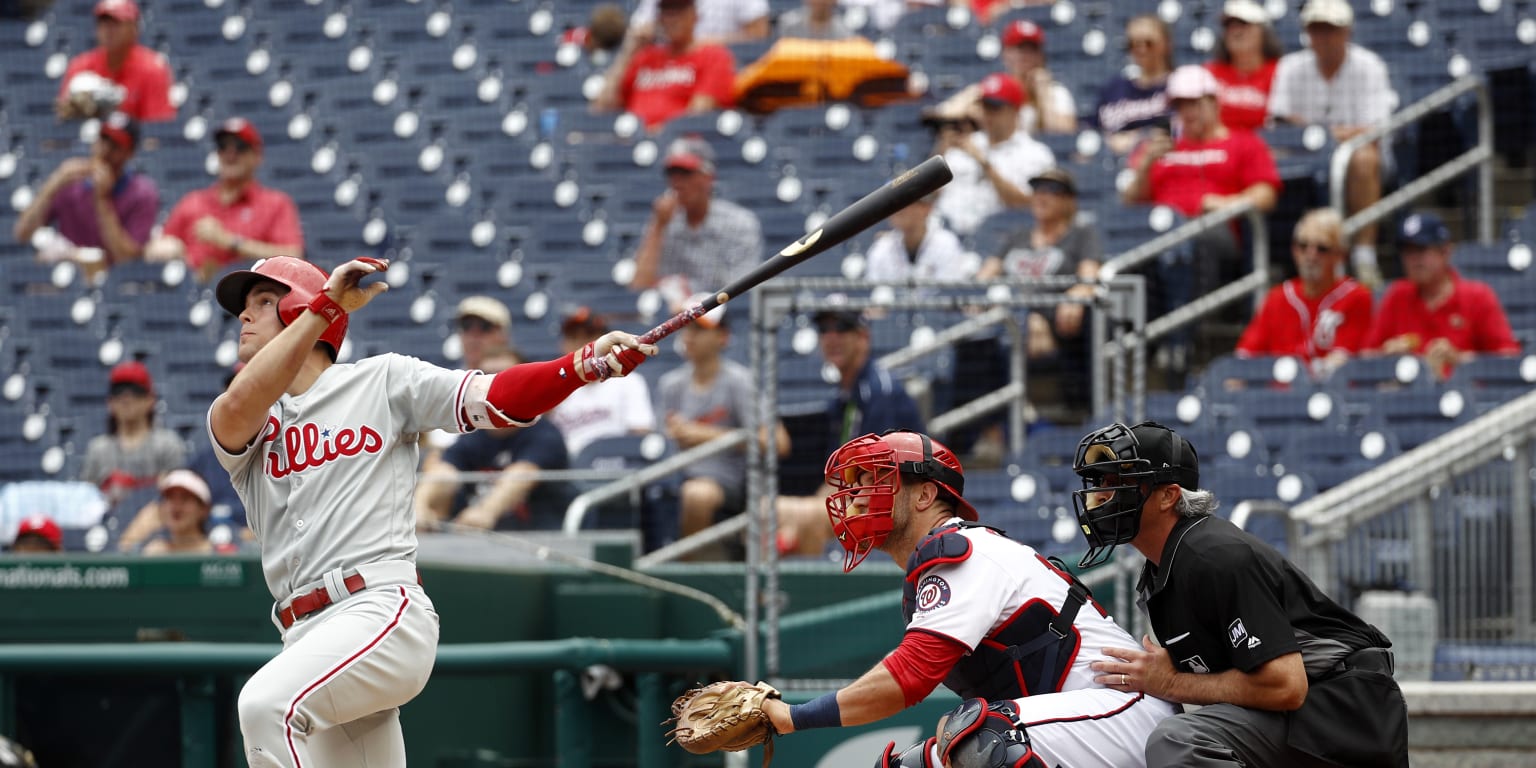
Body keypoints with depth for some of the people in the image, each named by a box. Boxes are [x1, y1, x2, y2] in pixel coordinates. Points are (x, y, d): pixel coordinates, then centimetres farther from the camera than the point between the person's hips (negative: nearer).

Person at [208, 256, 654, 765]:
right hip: (306, 639, 5)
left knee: (266, 704, -31)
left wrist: (586, 364, -19)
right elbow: (237, 412, -8)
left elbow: (496, 399, -1)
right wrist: (328, 304, -14)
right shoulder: (237, 423, 16)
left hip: (385, 612, -5)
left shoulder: (382, 381, 10)